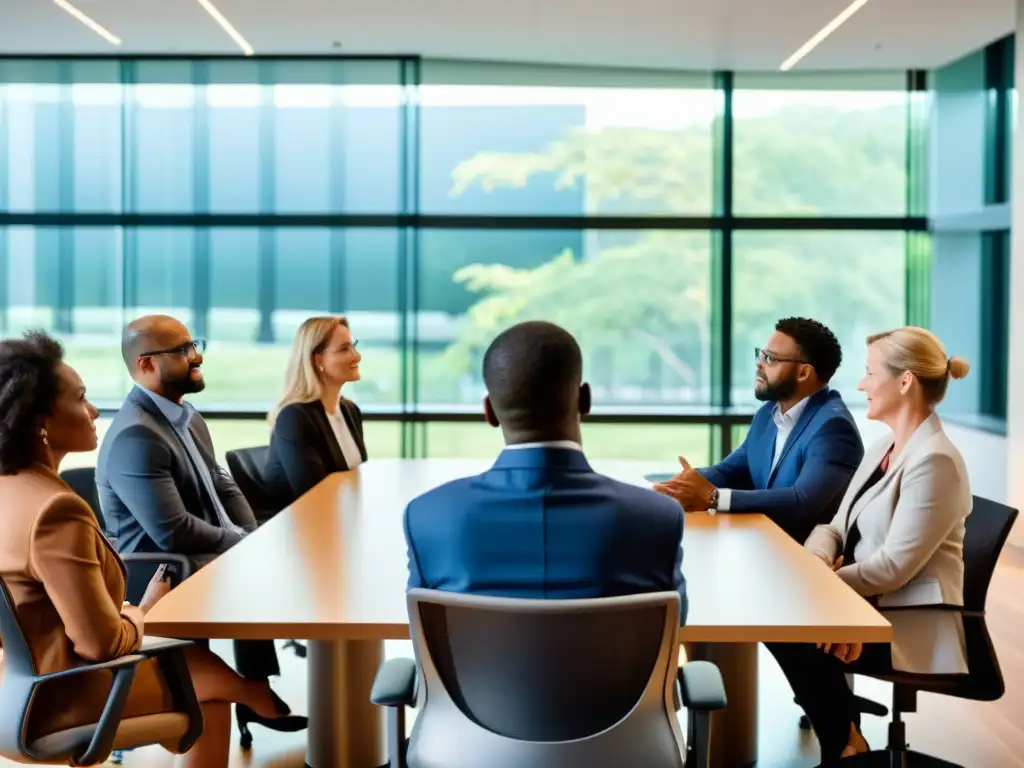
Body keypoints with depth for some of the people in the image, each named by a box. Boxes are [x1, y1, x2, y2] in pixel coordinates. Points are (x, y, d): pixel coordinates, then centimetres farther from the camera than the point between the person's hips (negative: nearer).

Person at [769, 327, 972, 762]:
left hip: (910, 629, -8)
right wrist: (814, 563, -12)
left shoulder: (934, 461, -20)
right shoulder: (882, 448, 10)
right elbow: (838, 528, 9)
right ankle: (843, 737, 7)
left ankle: (845, 748, 6)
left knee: (800, 638, -20)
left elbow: (894, 567, -23)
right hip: (872, 609, 8)